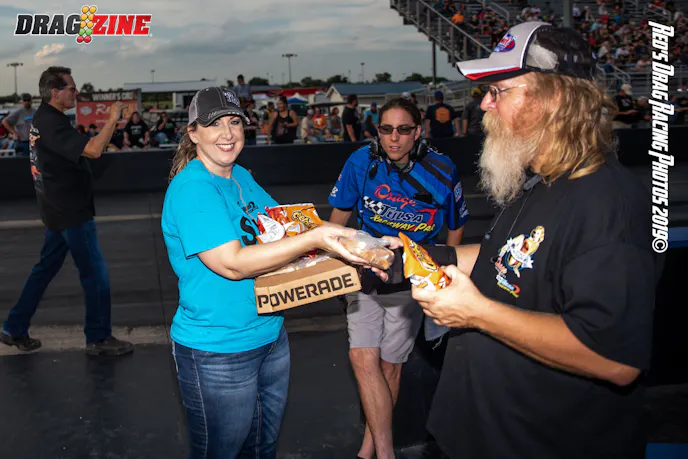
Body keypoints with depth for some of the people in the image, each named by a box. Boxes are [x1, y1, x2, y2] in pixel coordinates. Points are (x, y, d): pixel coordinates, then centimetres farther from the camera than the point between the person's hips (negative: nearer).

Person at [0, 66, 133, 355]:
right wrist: (112, 119, -21)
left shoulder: (42, 118, 12)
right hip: (70, 212, -10)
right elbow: (93, 150, -31)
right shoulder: (52, 123, -21)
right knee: (95, 272, -1)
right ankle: (98, 338, 10)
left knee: (46, 267, 18)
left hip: (58, 209, 10)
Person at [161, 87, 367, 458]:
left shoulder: (242, 177, 6)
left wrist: (335, 238, -4)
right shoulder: (190, 188, -20)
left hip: (271, 336, 8)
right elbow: (232, 264, -28)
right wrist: (313, 238, -33)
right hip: (217, 353, -8)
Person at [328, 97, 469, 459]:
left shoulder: (442, 172, -12)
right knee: (363, 358, -11)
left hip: (412, 280, -1)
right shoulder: (361, 162, -10)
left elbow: (455, 226, 4)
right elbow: (339, 213, 4)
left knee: (389, 363, 8)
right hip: (366, 270, 1)